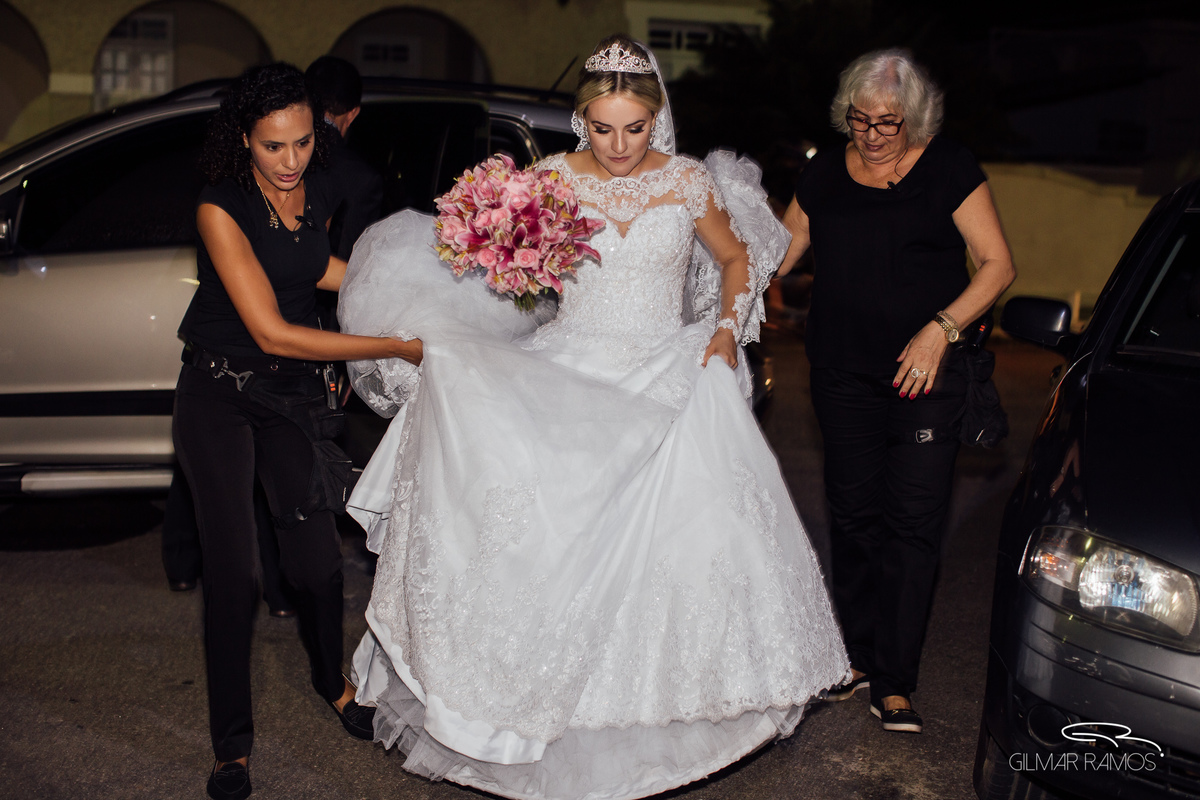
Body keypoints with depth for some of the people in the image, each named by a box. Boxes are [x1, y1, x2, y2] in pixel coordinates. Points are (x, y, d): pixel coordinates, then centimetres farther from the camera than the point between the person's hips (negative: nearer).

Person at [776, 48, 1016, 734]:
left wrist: (941, 328, -16)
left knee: (913, 525, -4)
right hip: (844, 375, 3)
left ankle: (894, 682, 3)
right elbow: (777, 255, 15)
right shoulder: (825, 174, 9)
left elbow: (998, 265, -4)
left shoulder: (950, 169, -2)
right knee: (854, 516, 8)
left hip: (926, 375, -3)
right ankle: (861, 656, 22)